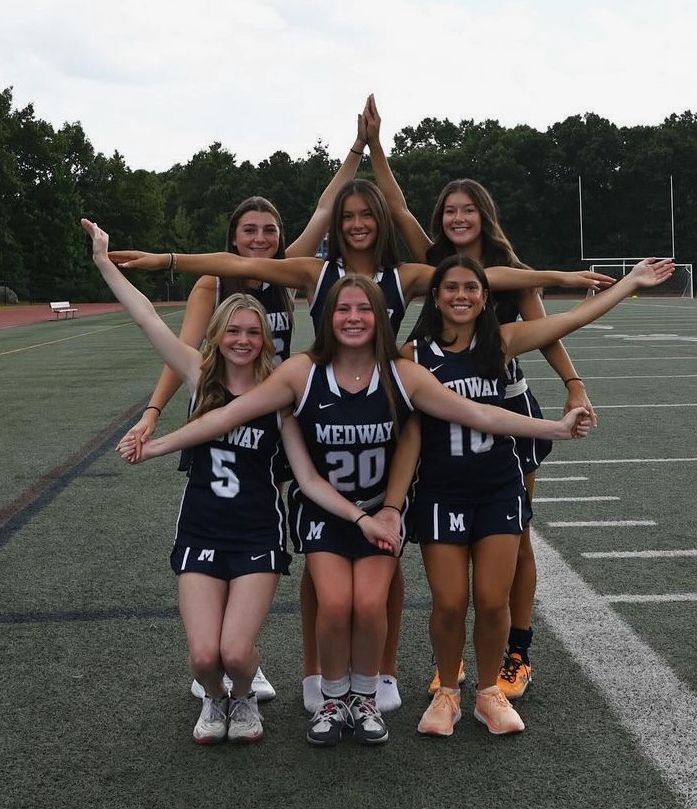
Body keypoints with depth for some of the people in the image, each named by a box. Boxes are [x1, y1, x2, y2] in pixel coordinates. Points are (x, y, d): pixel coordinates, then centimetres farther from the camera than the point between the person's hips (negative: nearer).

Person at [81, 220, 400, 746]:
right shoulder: (202, 378, -1)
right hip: (201, 534, 1)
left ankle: (244, 699, 23)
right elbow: (148, 320, -7)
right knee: (203, 656, -12)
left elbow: (308, 478, -5)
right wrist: (104, 262, -11)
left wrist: (360, 518, -15)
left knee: (236, 653, -15)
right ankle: (214, 702, 25)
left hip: (259, 535, -1)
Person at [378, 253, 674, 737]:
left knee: (492, 602, 2)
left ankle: (490, 691, 26)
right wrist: (392, 506, -10)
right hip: (440, 494, -1)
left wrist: (633, 281, -2)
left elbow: (575, 318, -2)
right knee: (450, 604, 0)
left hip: (500, 489, 1)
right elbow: (409, 437, -6)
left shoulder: (500, 341, -2)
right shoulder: (414, 355, -6)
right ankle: (447, 693, 25)